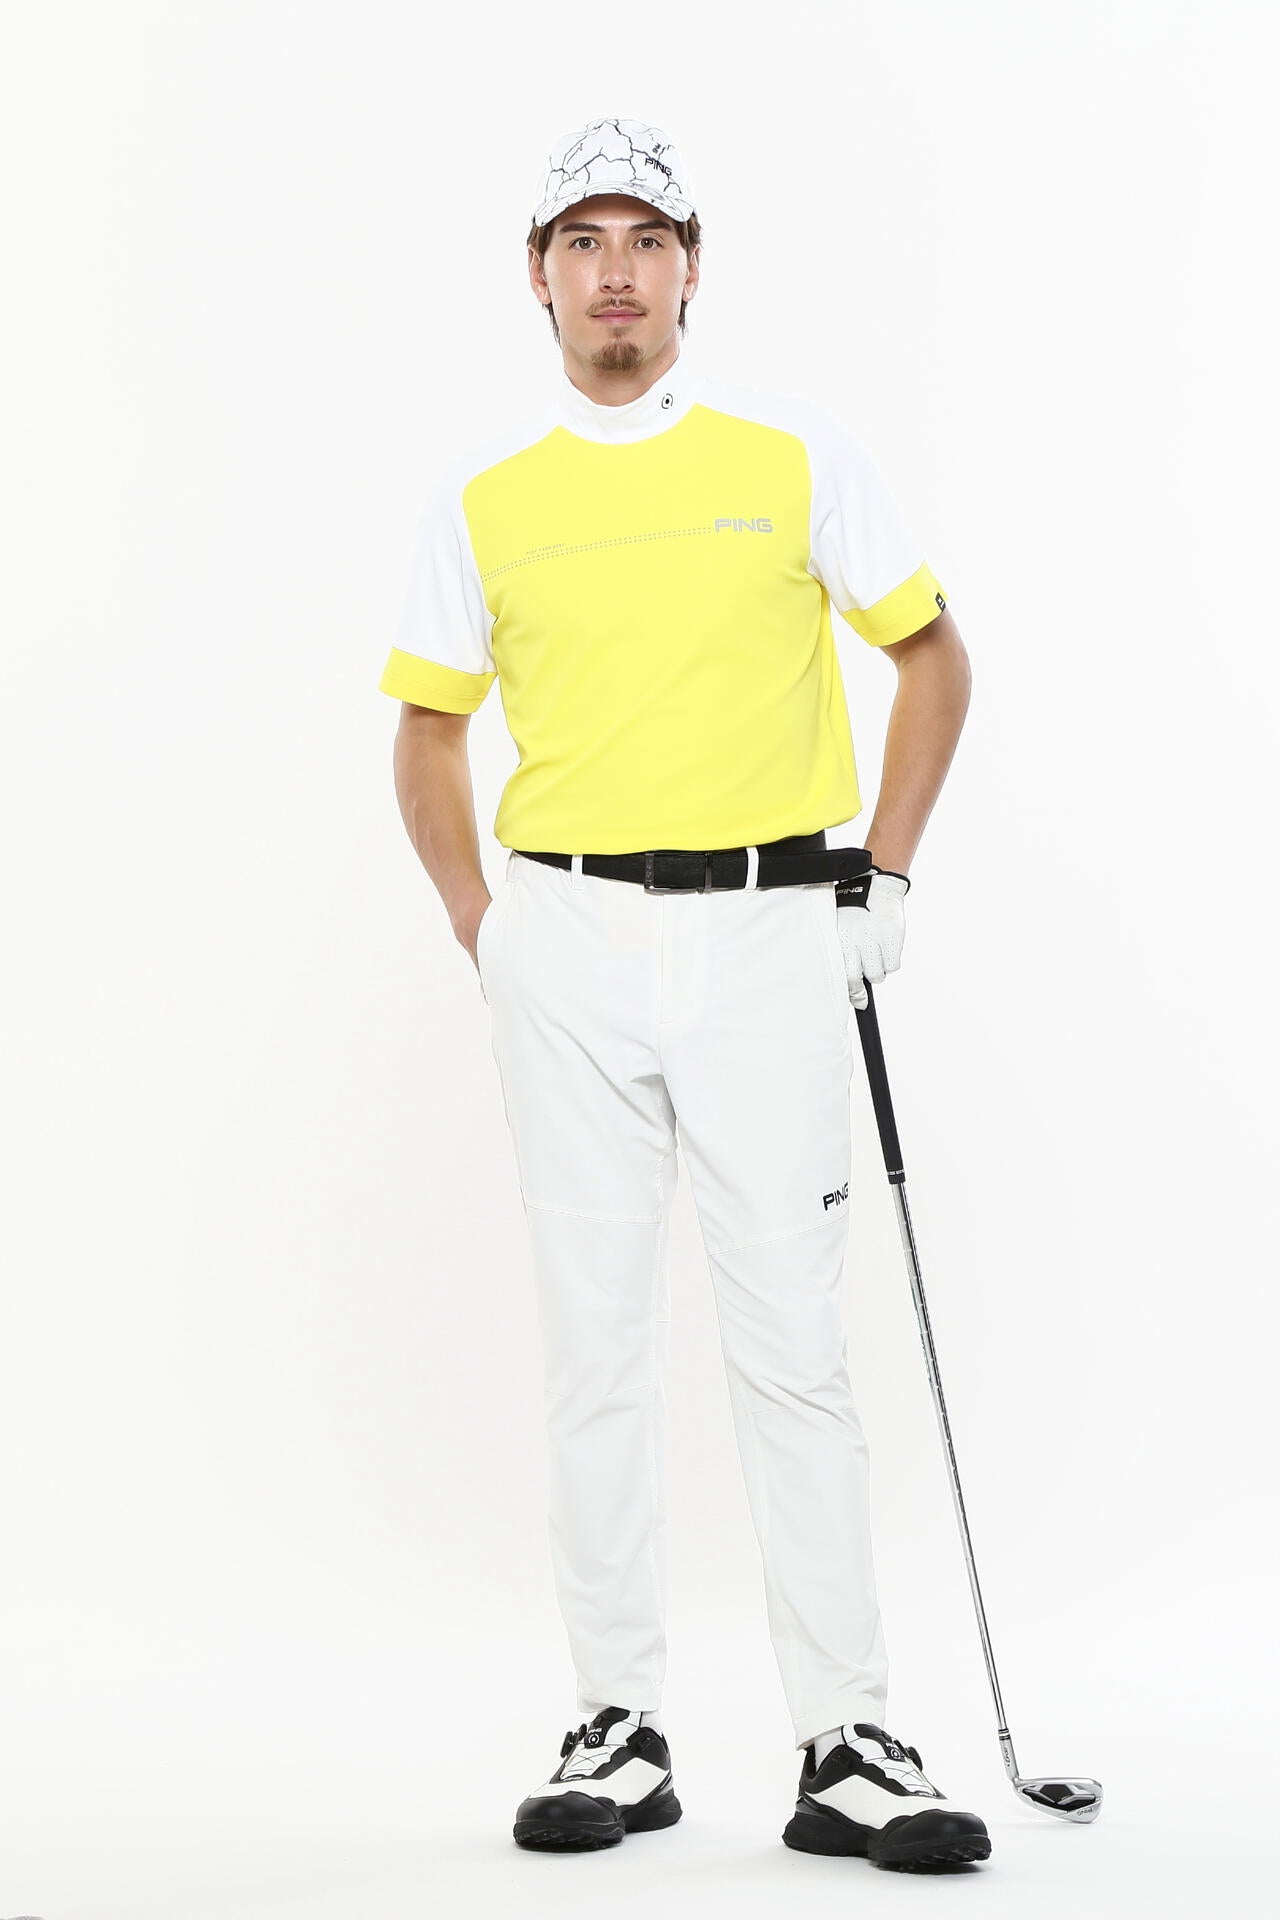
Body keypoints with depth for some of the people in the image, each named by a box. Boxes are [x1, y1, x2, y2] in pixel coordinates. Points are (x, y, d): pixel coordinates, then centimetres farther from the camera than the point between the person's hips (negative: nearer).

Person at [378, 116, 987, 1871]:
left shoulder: (796, 453, 2)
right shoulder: (482, 493, 6)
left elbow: (933, 657, 9)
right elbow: (430, 726, 16)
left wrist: (886, 877, 3)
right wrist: (481, 925, 6)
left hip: (767, 937, -2)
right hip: (569, 950, 2)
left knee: (792, 1344, -3)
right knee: (596, 1344, 5)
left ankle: (848, 1747, 3)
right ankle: (620, 1729, 14)